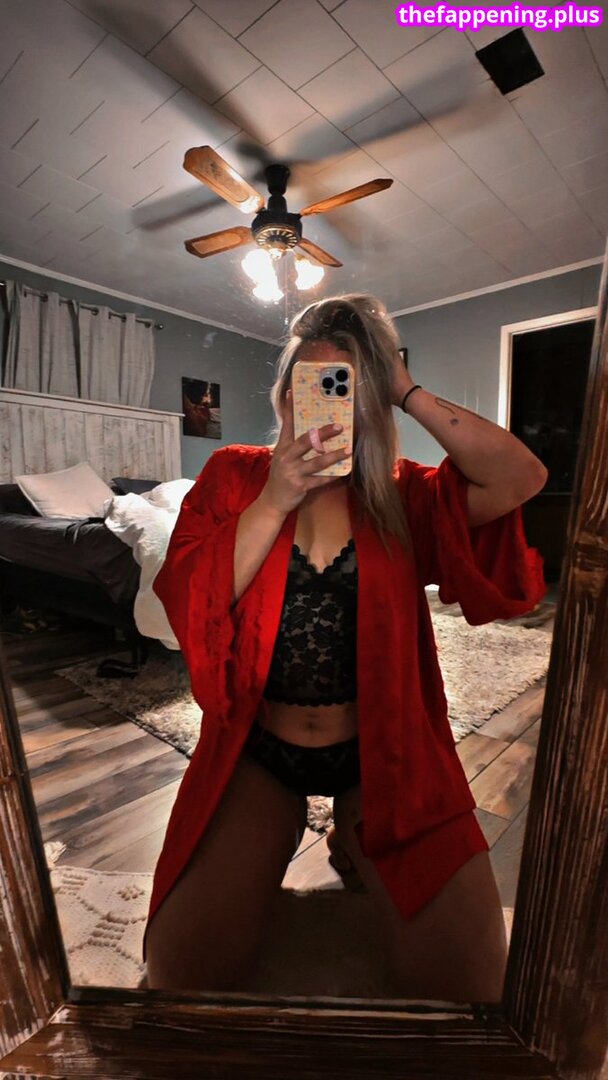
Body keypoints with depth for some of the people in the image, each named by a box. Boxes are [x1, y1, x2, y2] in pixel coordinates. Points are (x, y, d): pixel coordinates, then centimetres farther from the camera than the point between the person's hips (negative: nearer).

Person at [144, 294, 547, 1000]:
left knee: (467, 978, -4)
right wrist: (274, 501, -21)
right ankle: (278, 840, 24)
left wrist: (409, 394, -13)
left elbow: (522, 478, -16)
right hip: (257, 747, 1)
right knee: (183, 970, -5)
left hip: (380, 751, 1)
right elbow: (188, 607, -12)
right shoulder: (233, 476, -1)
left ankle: (354, 841, 23)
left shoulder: (400, 492, -1)